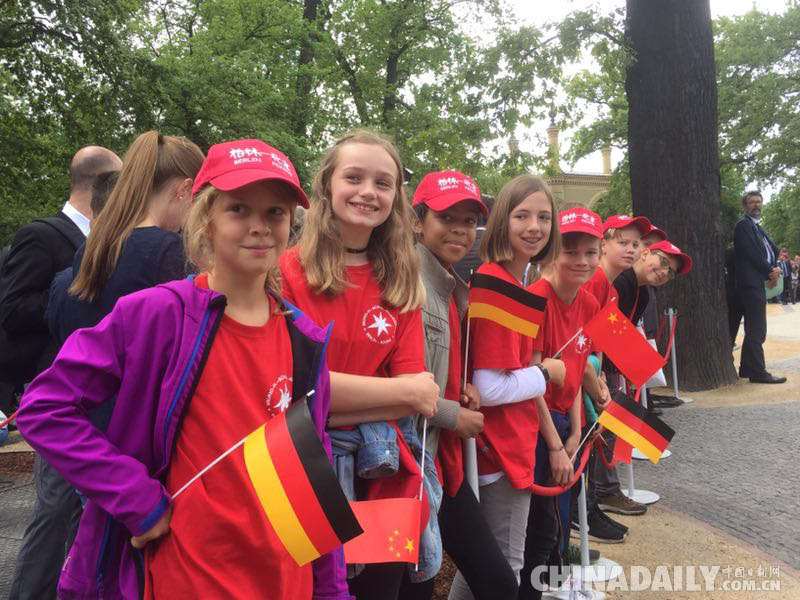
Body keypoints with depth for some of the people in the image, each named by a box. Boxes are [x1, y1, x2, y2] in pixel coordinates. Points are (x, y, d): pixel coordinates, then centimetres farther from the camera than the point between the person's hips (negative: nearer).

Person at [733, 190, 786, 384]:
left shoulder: (756, 227, 21)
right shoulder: (743, 225, -8)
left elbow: (772, 251, 17)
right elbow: (752, 253, -16)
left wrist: (774, 269, -2)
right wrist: (770, 272, -9)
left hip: (758, 283, 10)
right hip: (751, 282, -10)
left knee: (753, 330, 13)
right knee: (757, 330, -10)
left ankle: (747, 368, 19)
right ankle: (758, 372, -9)